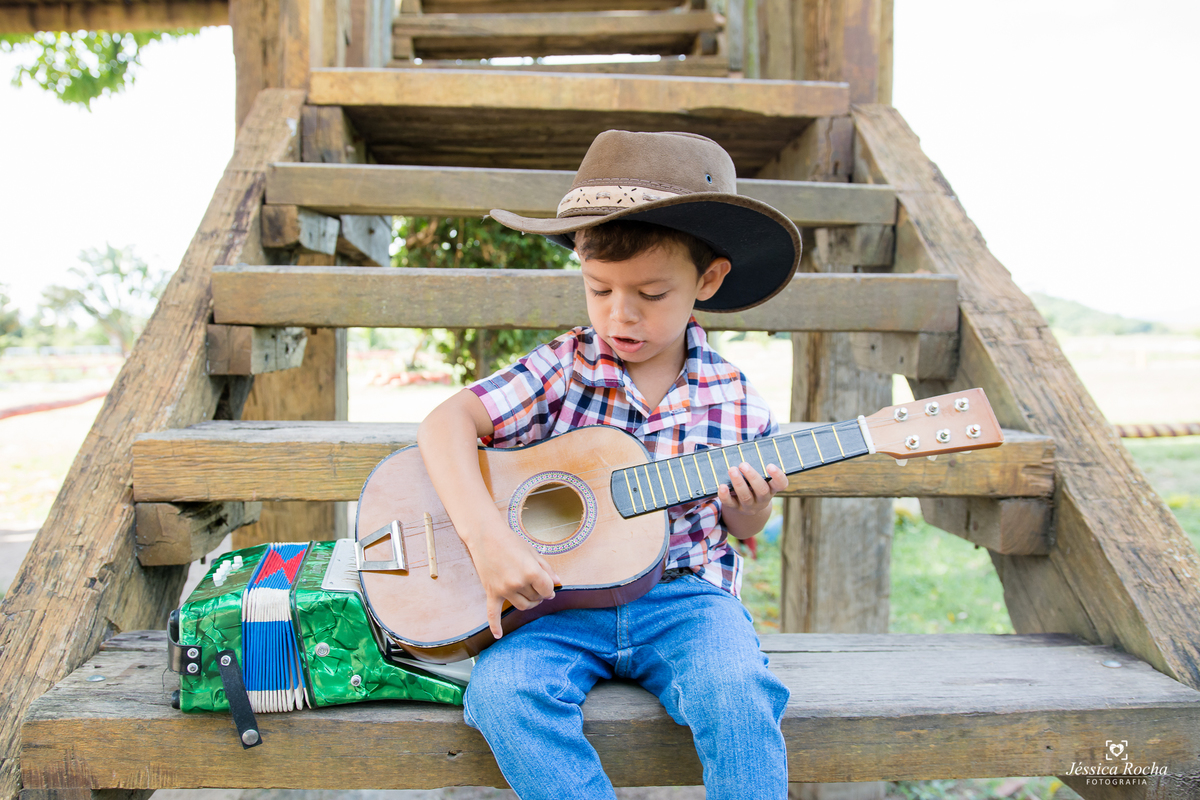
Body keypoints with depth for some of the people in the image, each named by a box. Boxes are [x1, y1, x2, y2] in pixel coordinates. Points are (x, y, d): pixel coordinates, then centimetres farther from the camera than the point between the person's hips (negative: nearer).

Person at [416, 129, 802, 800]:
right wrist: (488, 537, -25)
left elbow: (743, 529, 16)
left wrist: (749, 509, -9)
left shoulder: (733, 400, 1)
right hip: (559, 598, 1)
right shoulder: (564, 368, -2)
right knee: (503, 691, -27)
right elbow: (448, 422, -12)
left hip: (682, 597, 0)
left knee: (739, 692, -30)